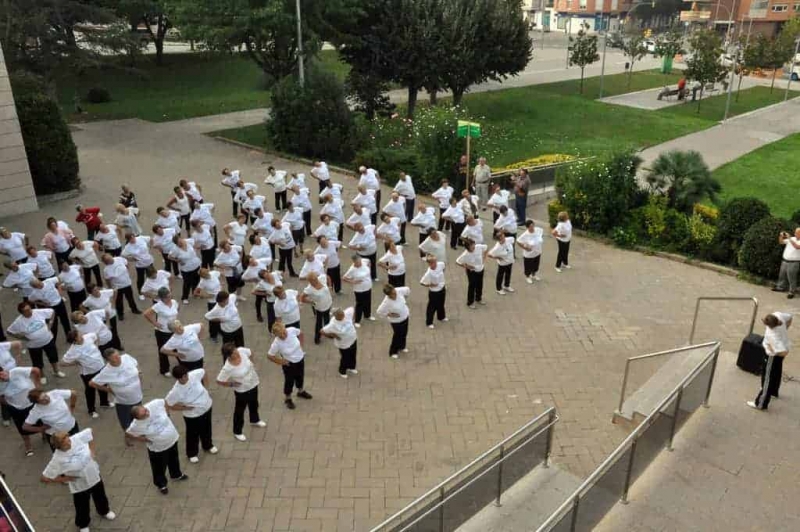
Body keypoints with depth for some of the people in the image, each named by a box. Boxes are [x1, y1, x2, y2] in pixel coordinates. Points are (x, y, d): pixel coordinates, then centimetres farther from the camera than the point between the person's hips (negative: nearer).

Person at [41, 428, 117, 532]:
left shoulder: (77, 438, -27)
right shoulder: (57, 459, -33)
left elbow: (90, 432, -5)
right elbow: (44, 478, -24)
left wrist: (92, 449, -10)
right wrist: (65, 479, -16)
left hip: (94, 477, 3)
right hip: (79, 486, -3)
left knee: (100, 497, 29)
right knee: (82, 508, 22)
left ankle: (104, 511, 63)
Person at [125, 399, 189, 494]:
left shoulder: (155, 404, -29)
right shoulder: (136, 425, -32)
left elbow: (165, 402, -6)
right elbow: (127, 434, -11)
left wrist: (167, 413, -7)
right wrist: (142, 439, -14)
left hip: (172, 439, 3)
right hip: (157, 449, -3)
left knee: (174, 460, 30)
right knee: (159, 468, 21)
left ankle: (176, 475, 61)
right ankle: (161, 484, 52)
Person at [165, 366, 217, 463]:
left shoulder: (195, 374, -26)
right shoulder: (176, 391, -33)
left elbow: (203, 372, -2)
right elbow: (167, 405, -19)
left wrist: (204, 387, -3)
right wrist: (185, 408, -18)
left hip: (207, 407, 4)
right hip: (192, 415, -4)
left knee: (207, 429, 28)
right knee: (193, 435, 21)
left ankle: (208, 446, 57)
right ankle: (192, 453, 49)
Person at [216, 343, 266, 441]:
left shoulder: (242, 351, -23)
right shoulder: (227, 368, -35)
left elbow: (250, 353, 1)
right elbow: (219, 381, -23)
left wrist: (251, 363, -2)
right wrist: (232, 384, -17)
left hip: (253, 383, 6)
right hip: (241, 390, -6)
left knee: (254, 404, 30)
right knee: (240, 410, 16)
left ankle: (255, 420, 59)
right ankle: (237, 432, 40)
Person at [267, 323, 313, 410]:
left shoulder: (292, 330, -25)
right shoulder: (276, 343, -33)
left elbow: (300, 334, -1)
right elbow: (269, 356, -19)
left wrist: (301, 346, -2)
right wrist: (280, 361, -14)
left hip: (300, 359, 4)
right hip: (289, 364, -4)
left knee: (300, 377, 28)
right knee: (289, 382, 15)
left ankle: (301, 392, 57)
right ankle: (288, 399, 43)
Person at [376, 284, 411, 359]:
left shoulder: (399, 290, -24)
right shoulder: (387, 302, -35)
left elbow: (407, 290, -4)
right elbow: (379, 312, -24)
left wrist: (405, 300, 2)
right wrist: (390, 314, -20)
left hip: (405, 316, 6)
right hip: (396, 320, -6)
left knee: (404, 333, 24)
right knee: (397, 335, 10)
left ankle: (402, 347, 51)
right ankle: (393, 352, 34)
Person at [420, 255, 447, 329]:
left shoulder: (441, 264, -19)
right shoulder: (428, 273, -35)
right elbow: (421, 282, -25)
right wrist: (430, 285, -29)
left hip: (442, 288, 6)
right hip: (434, 292, -6)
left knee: (441, 304, 28)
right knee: (432, 307, 12)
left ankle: (441, 317, 53)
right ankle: (429, 322, 32)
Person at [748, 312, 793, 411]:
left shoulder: (773, 336, -42)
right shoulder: (777, 315, -25)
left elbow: (784, 352, -39)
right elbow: (789, 317, -3)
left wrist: (772, 350, -22)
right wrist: (784, 330, 5)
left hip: (774, 355, -9)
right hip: (783, 345, 9)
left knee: (767, 378, 5)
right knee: (777, 372, 31)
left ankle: (761, 404, 18)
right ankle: (774, 392, 55)